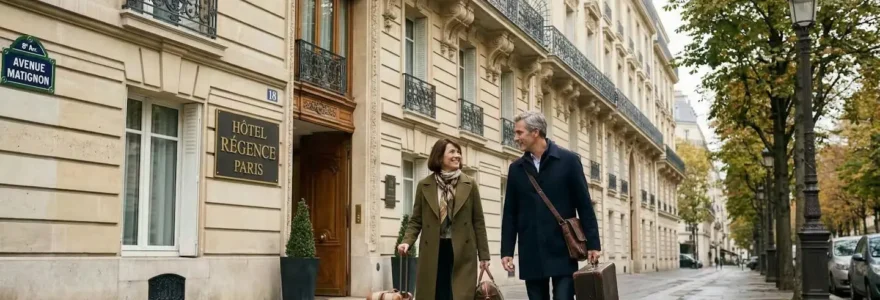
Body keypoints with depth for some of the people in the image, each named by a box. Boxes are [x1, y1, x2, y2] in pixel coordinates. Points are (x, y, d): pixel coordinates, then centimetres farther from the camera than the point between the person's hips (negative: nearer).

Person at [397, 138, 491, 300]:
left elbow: (478, 221, 5)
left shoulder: (470, 184, 4)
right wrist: (407, 241, -12)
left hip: (462, 252, 0)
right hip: (433, 252, 0)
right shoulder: (424, 185, 4)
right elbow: (416, 220, 7)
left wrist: (483, 254, 3)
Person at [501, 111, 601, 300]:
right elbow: (510, 213, 10)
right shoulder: (516, 169, 9)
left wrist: (592, 243, -5)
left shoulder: (568, 160, -1)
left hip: (562, 251, -3)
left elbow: (584, 205, -1)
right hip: (531, 254, 3)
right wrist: (507, 251, 4)